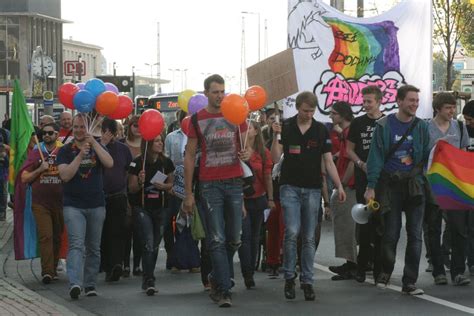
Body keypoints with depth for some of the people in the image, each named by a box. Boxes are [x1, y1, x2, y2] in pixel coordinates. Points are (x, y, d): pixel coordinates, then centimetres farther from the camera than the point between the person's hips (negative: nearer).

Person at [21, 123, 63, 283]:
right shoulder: (35, 153, 6)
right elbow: (24, 178, 4)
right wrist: (39, 170, -9)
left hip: (59, 202, 2)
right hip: (40, 202, -2)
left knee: (57, 237, 9)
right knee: (45, 236, -13)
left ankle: (53, 269, 22)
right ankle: (47, 272, -17)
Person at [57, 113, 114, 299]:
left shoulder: (98, 148, 9)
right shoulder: (65, 151, 4)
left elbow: (109, 163, -11)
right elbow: (65, 175, -11)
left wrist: (93, 143, -16)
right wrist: (80, 155, -19)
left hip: (96, 205, 3)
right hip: (73, 205, -3)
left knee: (94, 248, 8)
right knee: (76, 245, -18)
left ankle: (90, 285, 16)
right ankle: (74, 283, -30)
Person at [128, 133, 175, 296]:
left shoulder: (166, 162, 1)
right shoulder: (138, 163, -9)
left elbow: (170, 183, 12)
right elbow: (132, 189, -4)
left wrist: (163, 186, -10)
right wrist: (140, 182, -24)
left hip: (160, 207, 4)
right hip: (143, 208, -4)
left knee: (155, 244, 10)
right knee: (148, 243, -15)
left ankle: (147, 280, 21)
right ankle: (149, 281, -16)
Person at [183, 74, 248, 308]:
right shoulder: (197, 120, 1)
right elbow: (190, 156, 3)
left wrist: (246, 153, -15)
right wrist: (188, 192, -1)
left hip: (234, 182, 3)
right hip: (210, 184, -3)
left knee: (234, 239, 7)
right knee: (217, 240, -5)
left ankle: (217, 279, 29)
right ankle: (223, 290, -3)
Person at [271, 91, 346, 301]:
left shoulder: (321, 130, 4)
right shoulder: (286, 127, 0)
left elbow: (328, 161, 4)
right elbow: (275, 158, -4)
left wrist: (339, 186, -5)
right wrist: (276, 136, -19)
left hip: (312, 189, 2)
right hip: (290, 187, -2)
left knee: (309, 238, 3)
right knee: (292, 232, -14)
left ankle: (307, 281, 10)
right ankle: (289, 277, 2)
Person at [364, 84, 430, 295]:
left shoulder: (421, 127, 7)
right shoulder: (384, 126, -1)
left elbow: (427, 157, 10)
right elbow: (376, 157, -3)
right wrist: (371, 187, -8)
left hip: (414, 185, 2)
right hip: (390, 185, -2)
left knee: (415, 235, -1)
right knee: (390, 234, 3)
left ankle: (410, 282, 4)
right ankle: (385, 272, 27)